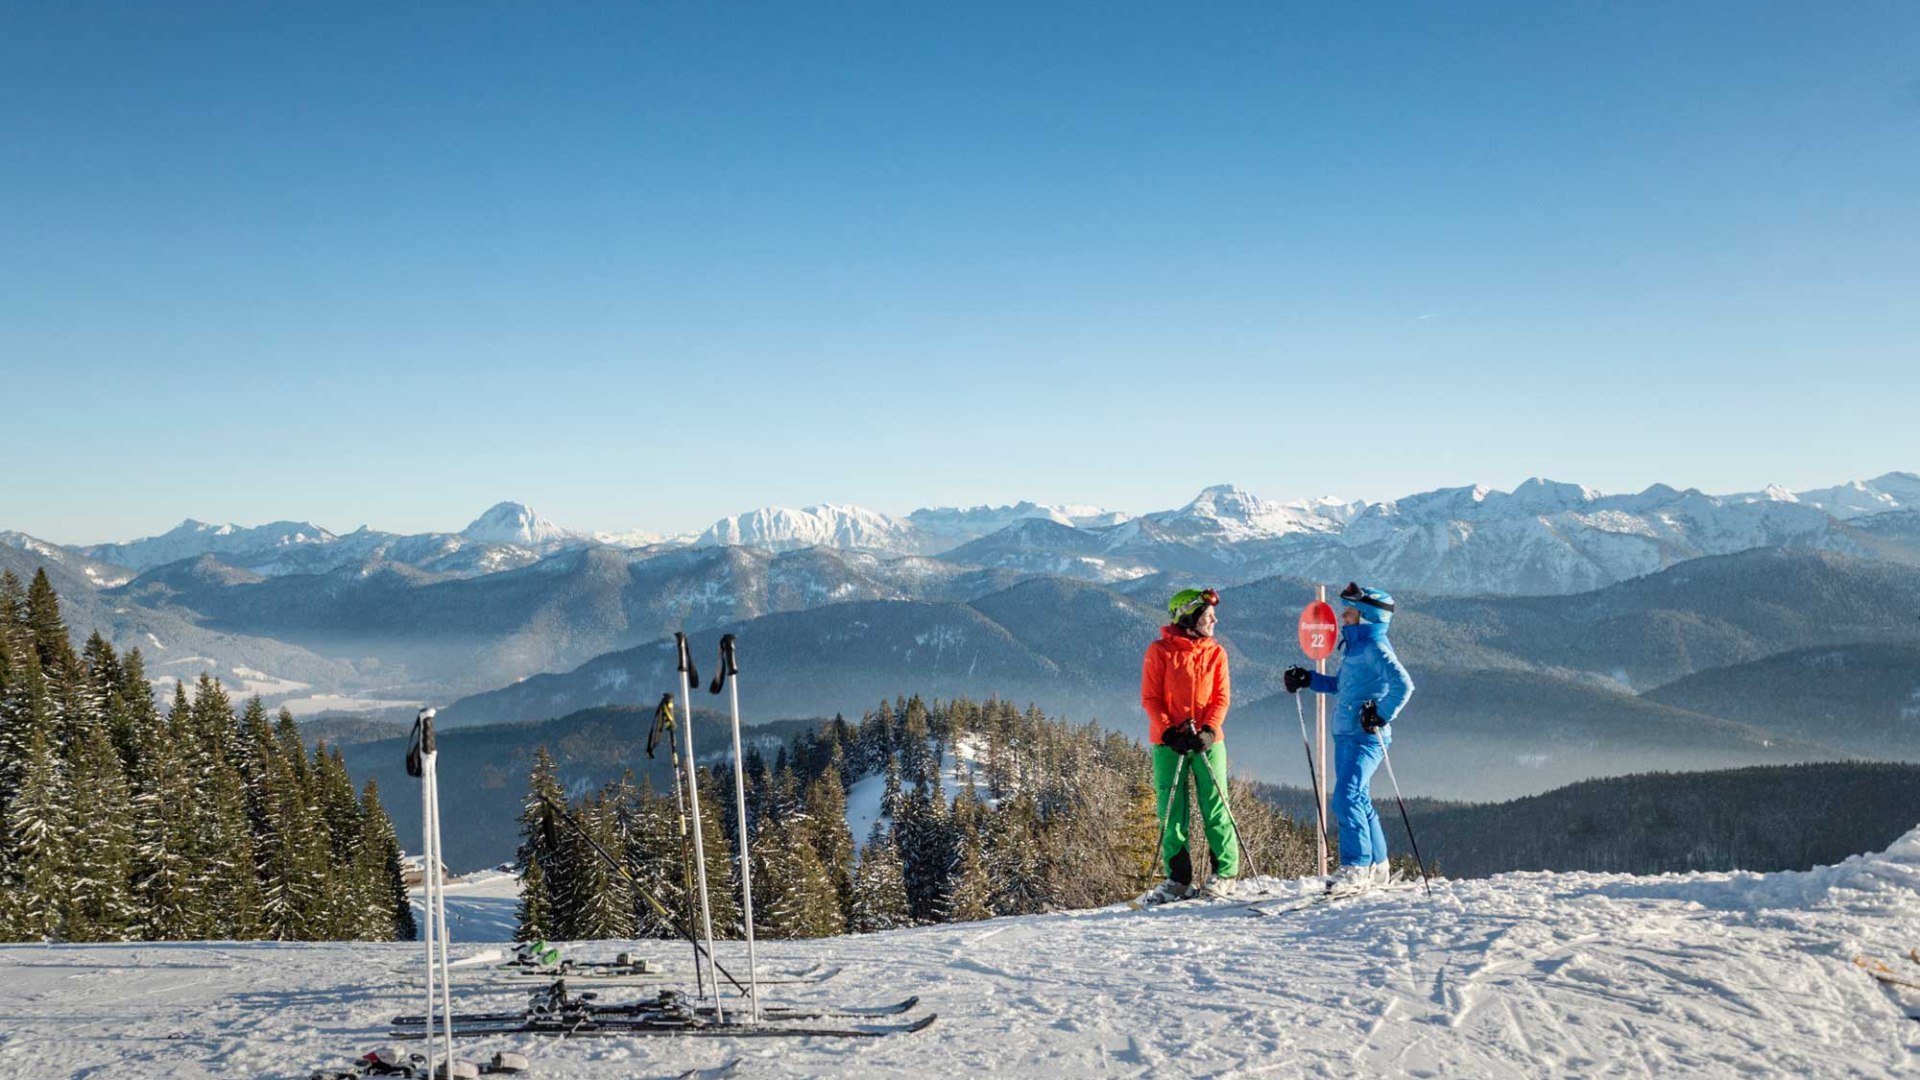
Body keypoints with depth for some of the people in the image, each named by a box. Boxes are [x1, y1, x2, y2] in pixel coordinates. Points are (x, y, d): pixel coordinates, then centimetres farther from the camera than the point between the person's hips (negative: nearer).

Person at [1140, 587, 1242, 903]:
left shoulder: (1216, 653, 8)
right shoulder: (1160, 651, 0)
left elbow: (1221, 697, 4)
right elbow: (1150, 698, -2)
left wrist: (1208, 731, -12)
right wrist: (1169, 732, -13)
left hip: (1208, 740, 1)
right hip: (1169, 742, -1)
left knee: (1215, 807, 0)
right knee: (1171, 811, 2)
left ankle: (1226, 872, 11)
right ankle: (1178, 879, 9)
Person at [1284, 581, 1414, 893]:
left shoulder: (1375, 647, -12)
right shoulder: (1357, 645, 18)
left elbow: (1402, 685, -25)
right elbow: (1342, 686, 32)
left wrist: (1381, 716, -20)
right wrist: (1308, 680, 24)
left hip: (1365, 738, -10)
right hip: (1345, 736, 10)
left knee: (1346, 798, -16)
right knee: (1358, 800, 14)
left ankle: (1355, 867, -13)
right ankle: (1376, 867, 23)